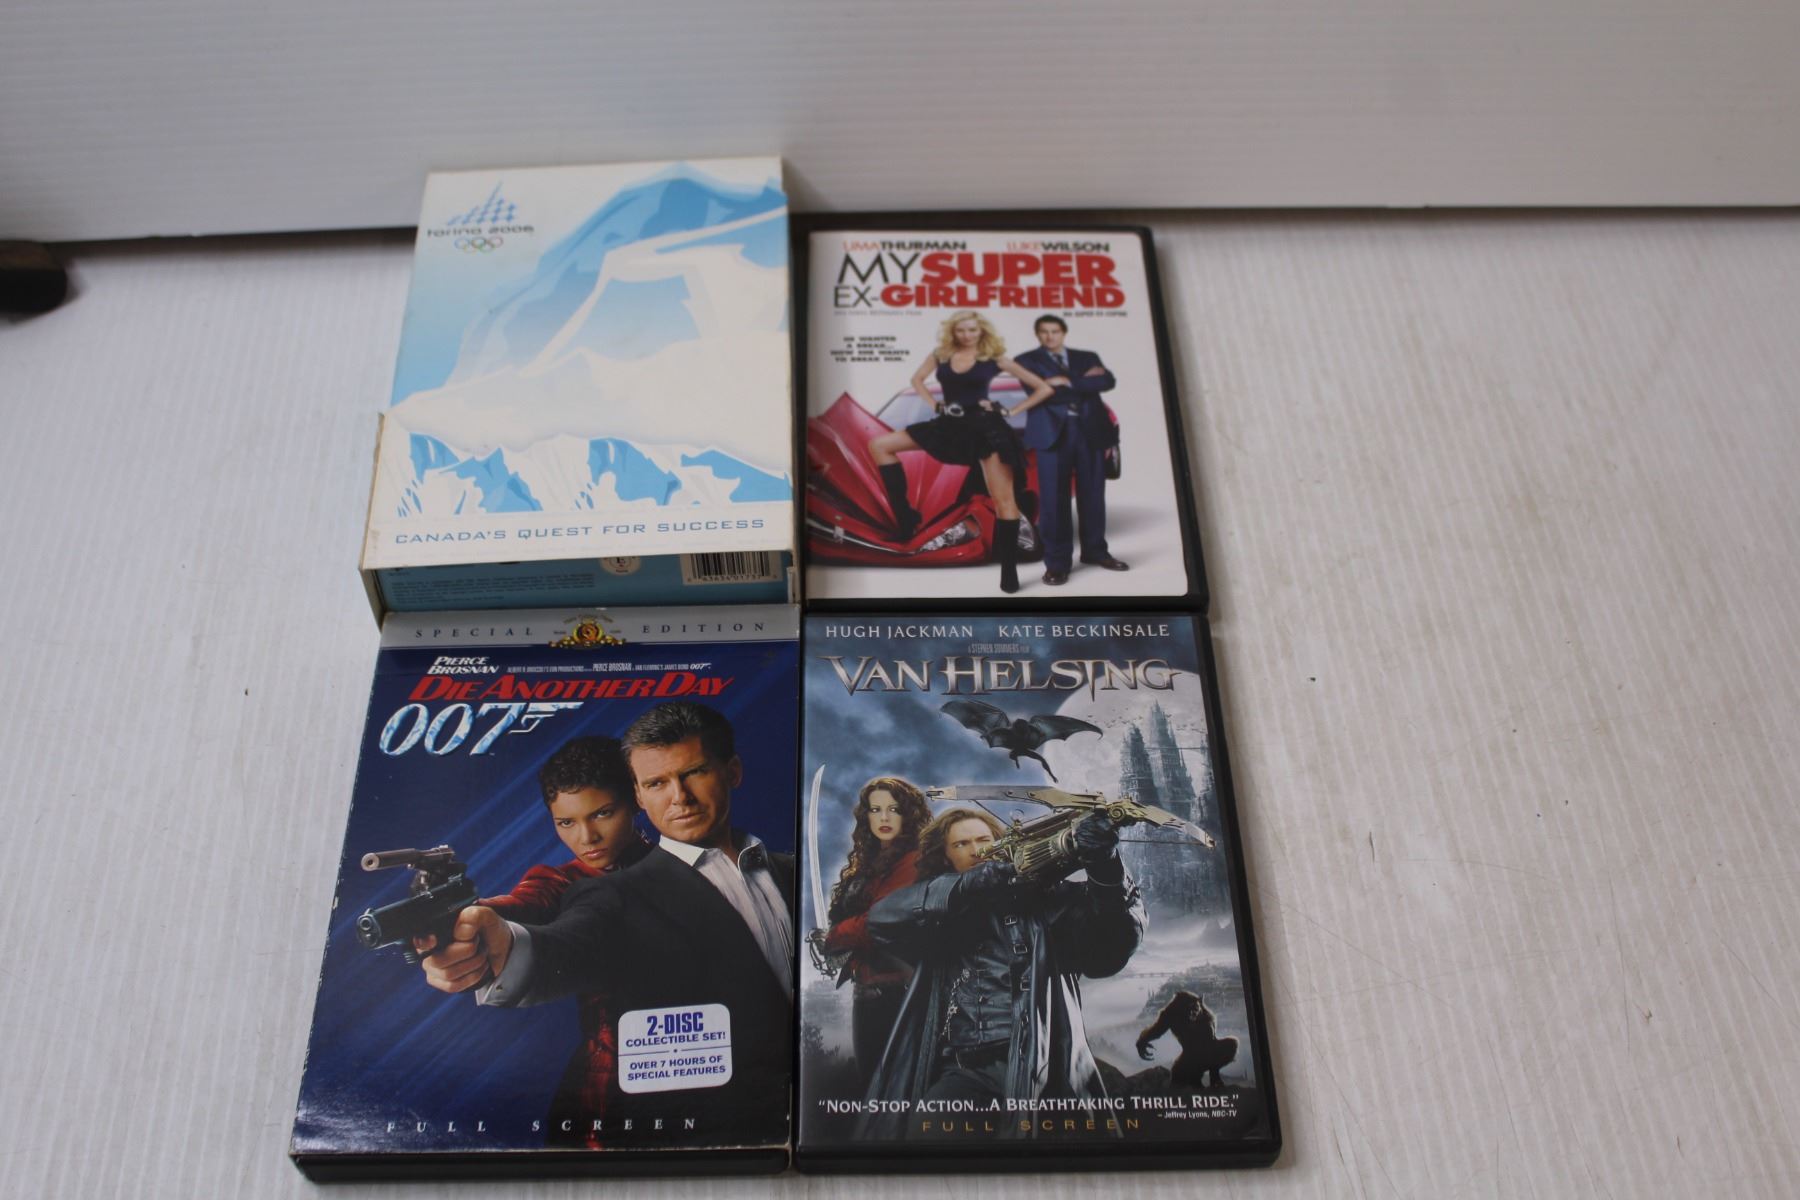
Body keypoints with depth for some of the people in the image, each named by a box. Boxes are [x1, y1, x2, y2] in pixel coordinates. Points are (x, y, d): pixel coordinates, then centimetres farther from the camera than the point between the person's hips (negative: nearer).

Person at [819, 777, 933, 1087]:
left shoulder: (914, 862, -13)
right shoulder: (869, 861, 16)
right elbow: (845, 916, 16)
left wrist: (831, 939, -5)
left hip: (895, 986, -9)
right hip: (866, 986, 9)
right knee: (869, 1075, 15)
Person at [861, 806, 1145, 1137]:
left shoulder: (1042, 896, 13)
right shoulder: (940, 911, 19)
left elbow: (1111, 948, -2)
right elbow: (882, 917, -2)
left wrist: (1106, 872, -22)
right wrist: (967, 885, -14)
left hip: (1037, 1064, -1)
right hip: (965, 1072, 1)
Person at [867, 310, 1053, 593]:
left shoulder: (995, 359, -3)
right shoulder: (940, 355, 5)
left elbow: (1043, 389, 0)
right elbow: (918, 380, 24)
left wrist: (1010, 411, -4)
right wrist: (936, 404, 9)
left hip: (986, 428, -4)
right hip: (950, 425, 4)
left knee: (1004, 501, -8)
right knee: (879, 445, 0)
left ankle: (1009, 572, -2)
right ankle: (905, 516, -2)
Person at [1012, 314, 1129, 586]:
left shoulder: (1087, 357, 17)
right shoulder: (1027, 360, 8)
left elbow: (1107, 382, -1)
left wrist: (1068, 383, -9)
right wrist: (1084, 381, -5)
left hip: (1090, 430, 3)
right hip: (1053, 432, -3)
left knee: (1092, 494, 6)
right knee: (1054, 498, -5)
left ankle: (1095, 551, 20)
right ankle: (1057, 562, -2)